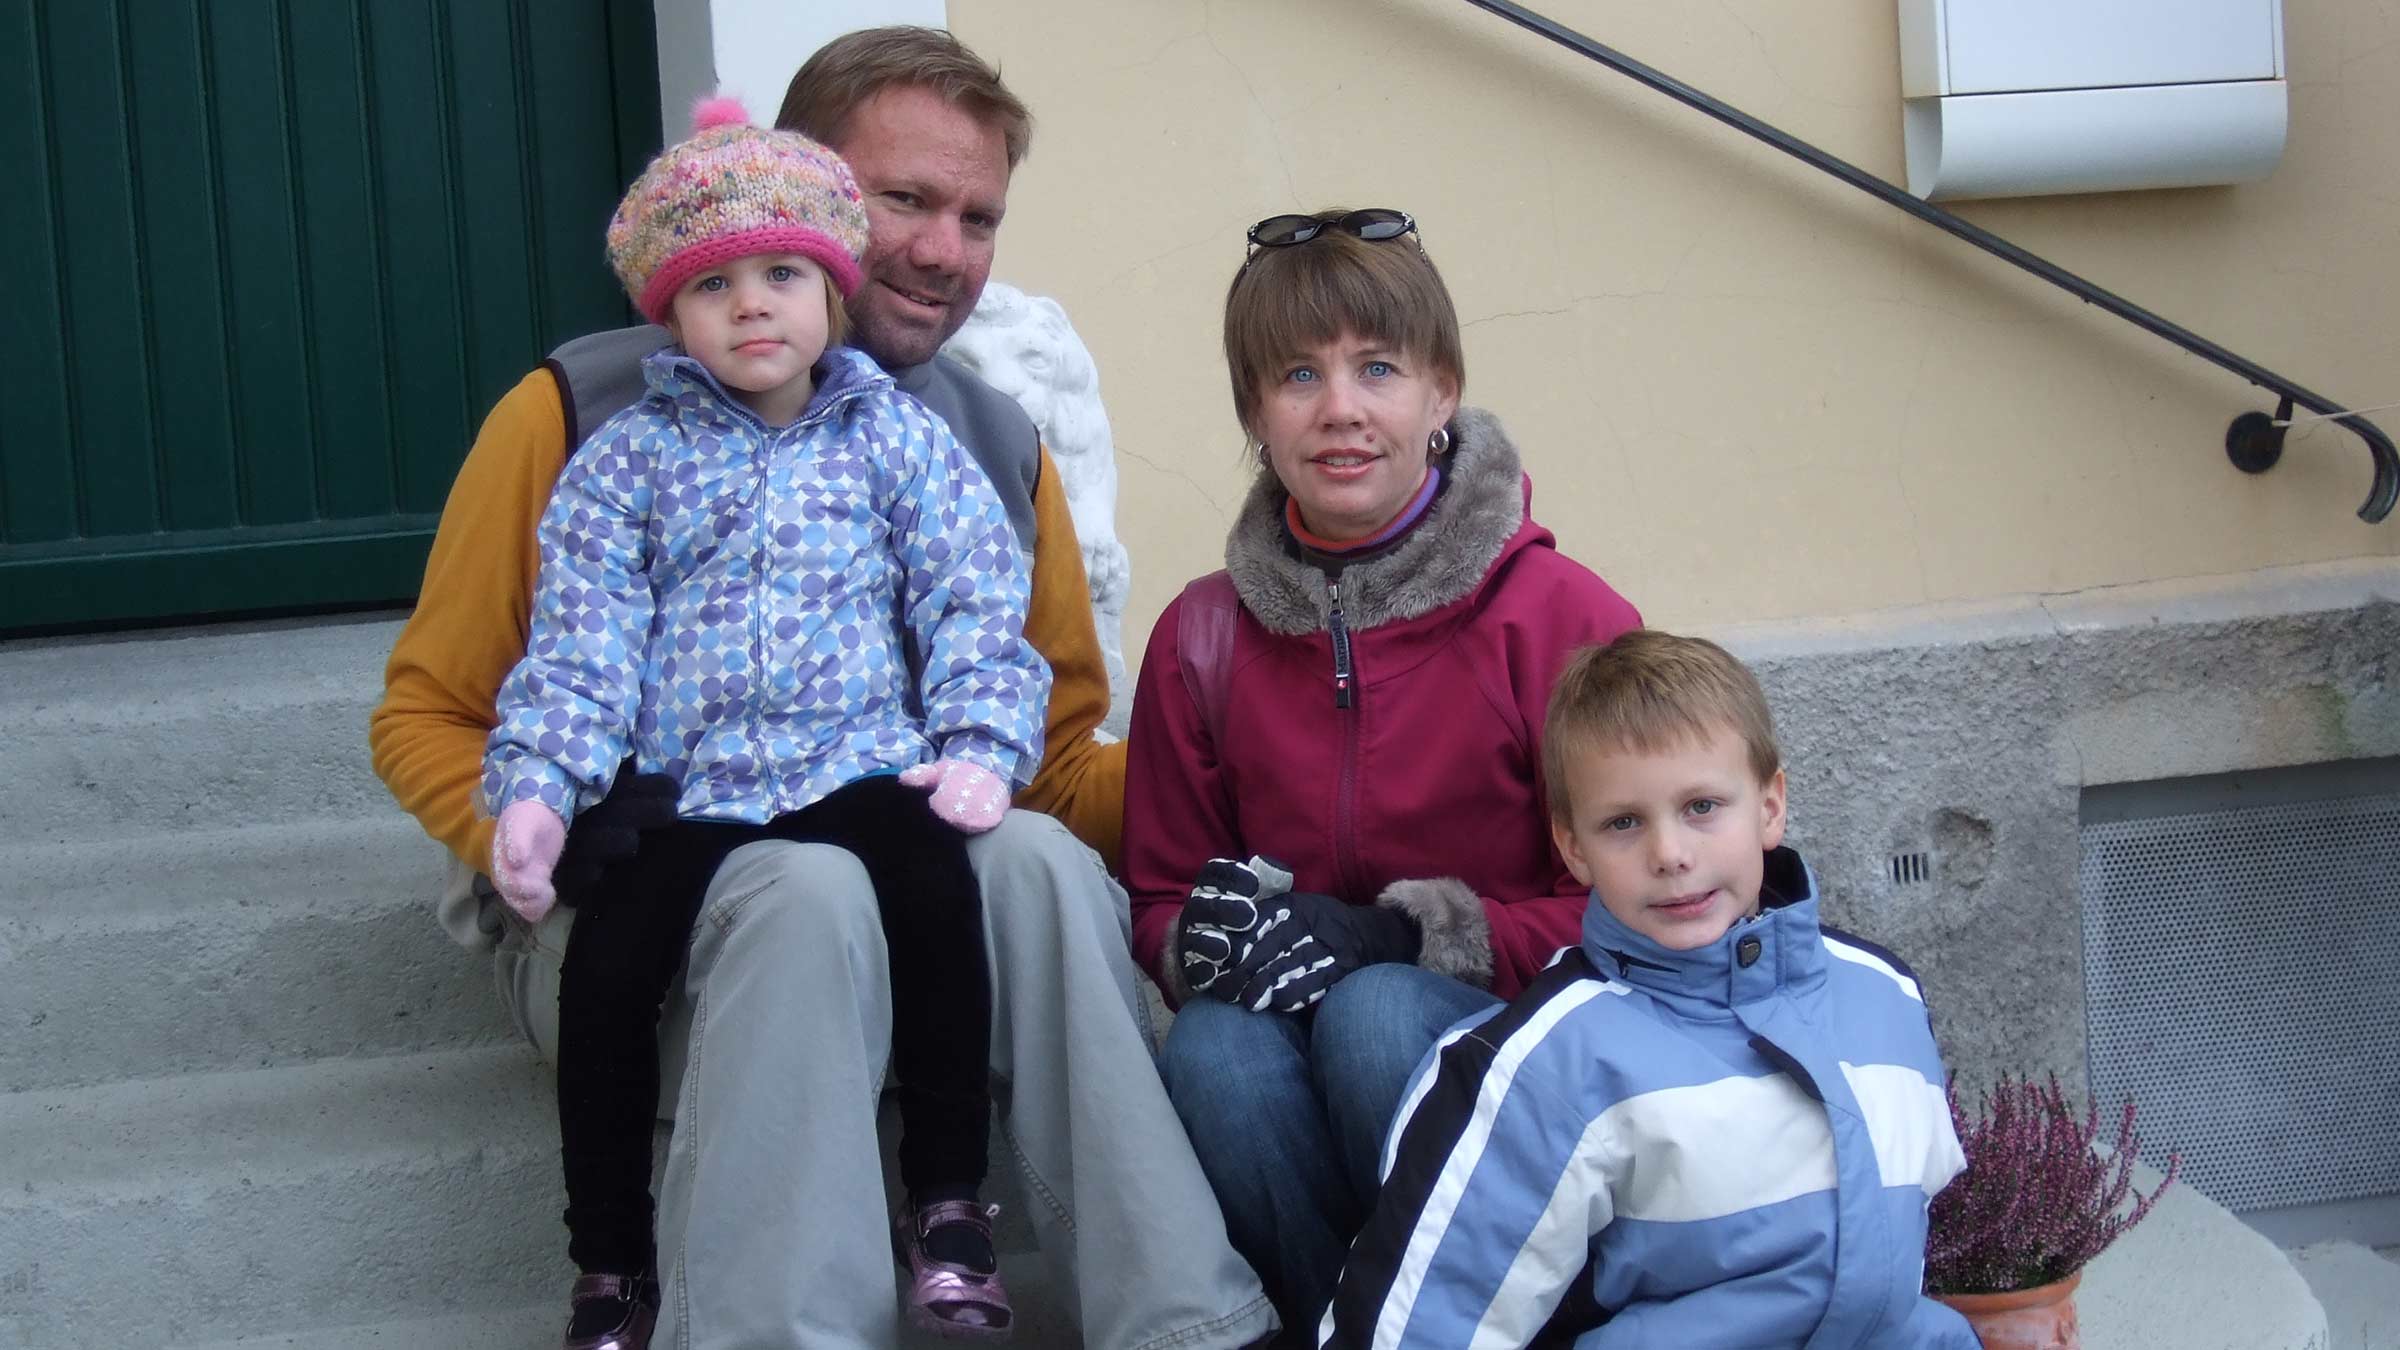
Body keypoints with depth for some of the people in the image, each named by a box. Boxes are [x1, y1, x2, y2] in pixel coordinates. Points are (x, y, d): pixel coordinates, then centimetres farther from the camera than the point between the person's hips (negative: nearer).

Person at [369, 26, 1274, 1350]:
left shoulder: (1001, 454, 7)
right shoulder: (590, 414, -5)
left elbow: (1058, 770, 11)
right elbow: (425, 717, 1)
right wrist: (548, 834, -21)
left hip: (913, 913, 3)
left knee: (1037, 859, -28)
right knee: (809, 890, -35)